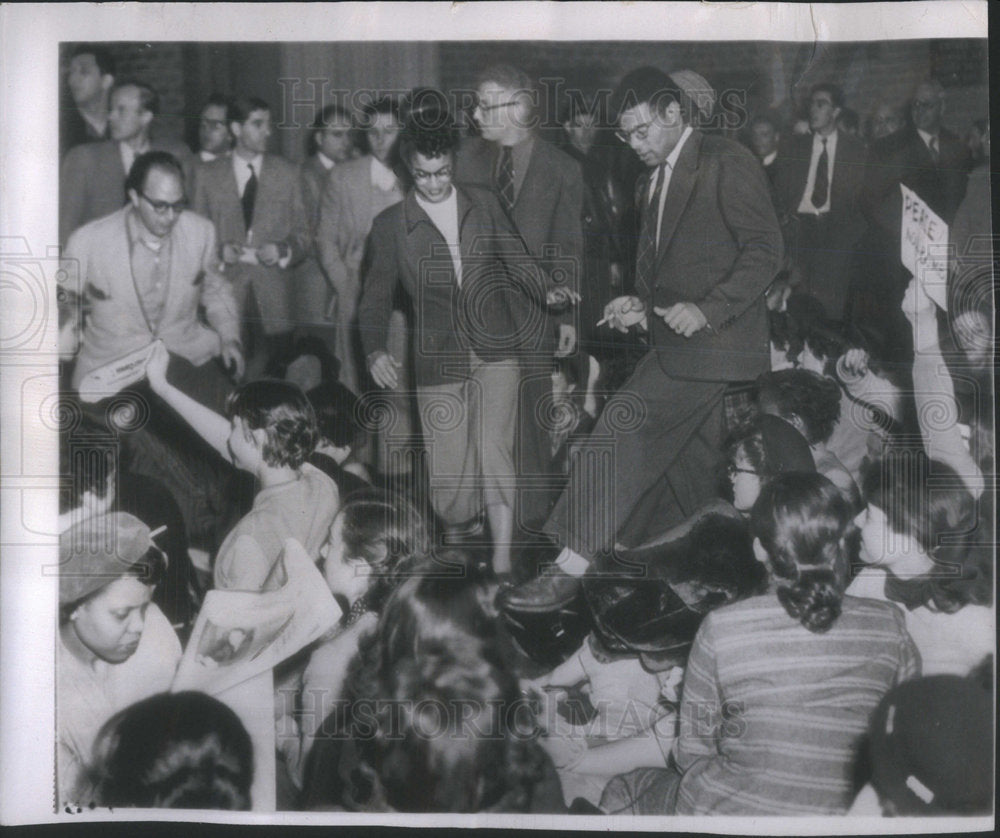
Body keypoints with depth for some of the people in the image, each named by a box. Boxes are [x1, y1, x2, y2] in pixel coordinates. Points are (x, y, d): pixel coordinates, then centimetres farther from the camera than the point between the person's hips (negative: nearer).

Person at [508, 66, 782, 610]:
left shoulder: (726, 163, -7)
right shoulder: (654, 180, 19)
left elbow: (765, 249, -12)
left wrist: (706, 309, -21)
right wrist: (640, 305, 8)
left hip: (710, 341, -9)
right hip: (678, 341, 9)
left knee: (621, 436, -15)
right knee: (687, 463, 11)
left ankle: (571, 567, -12)